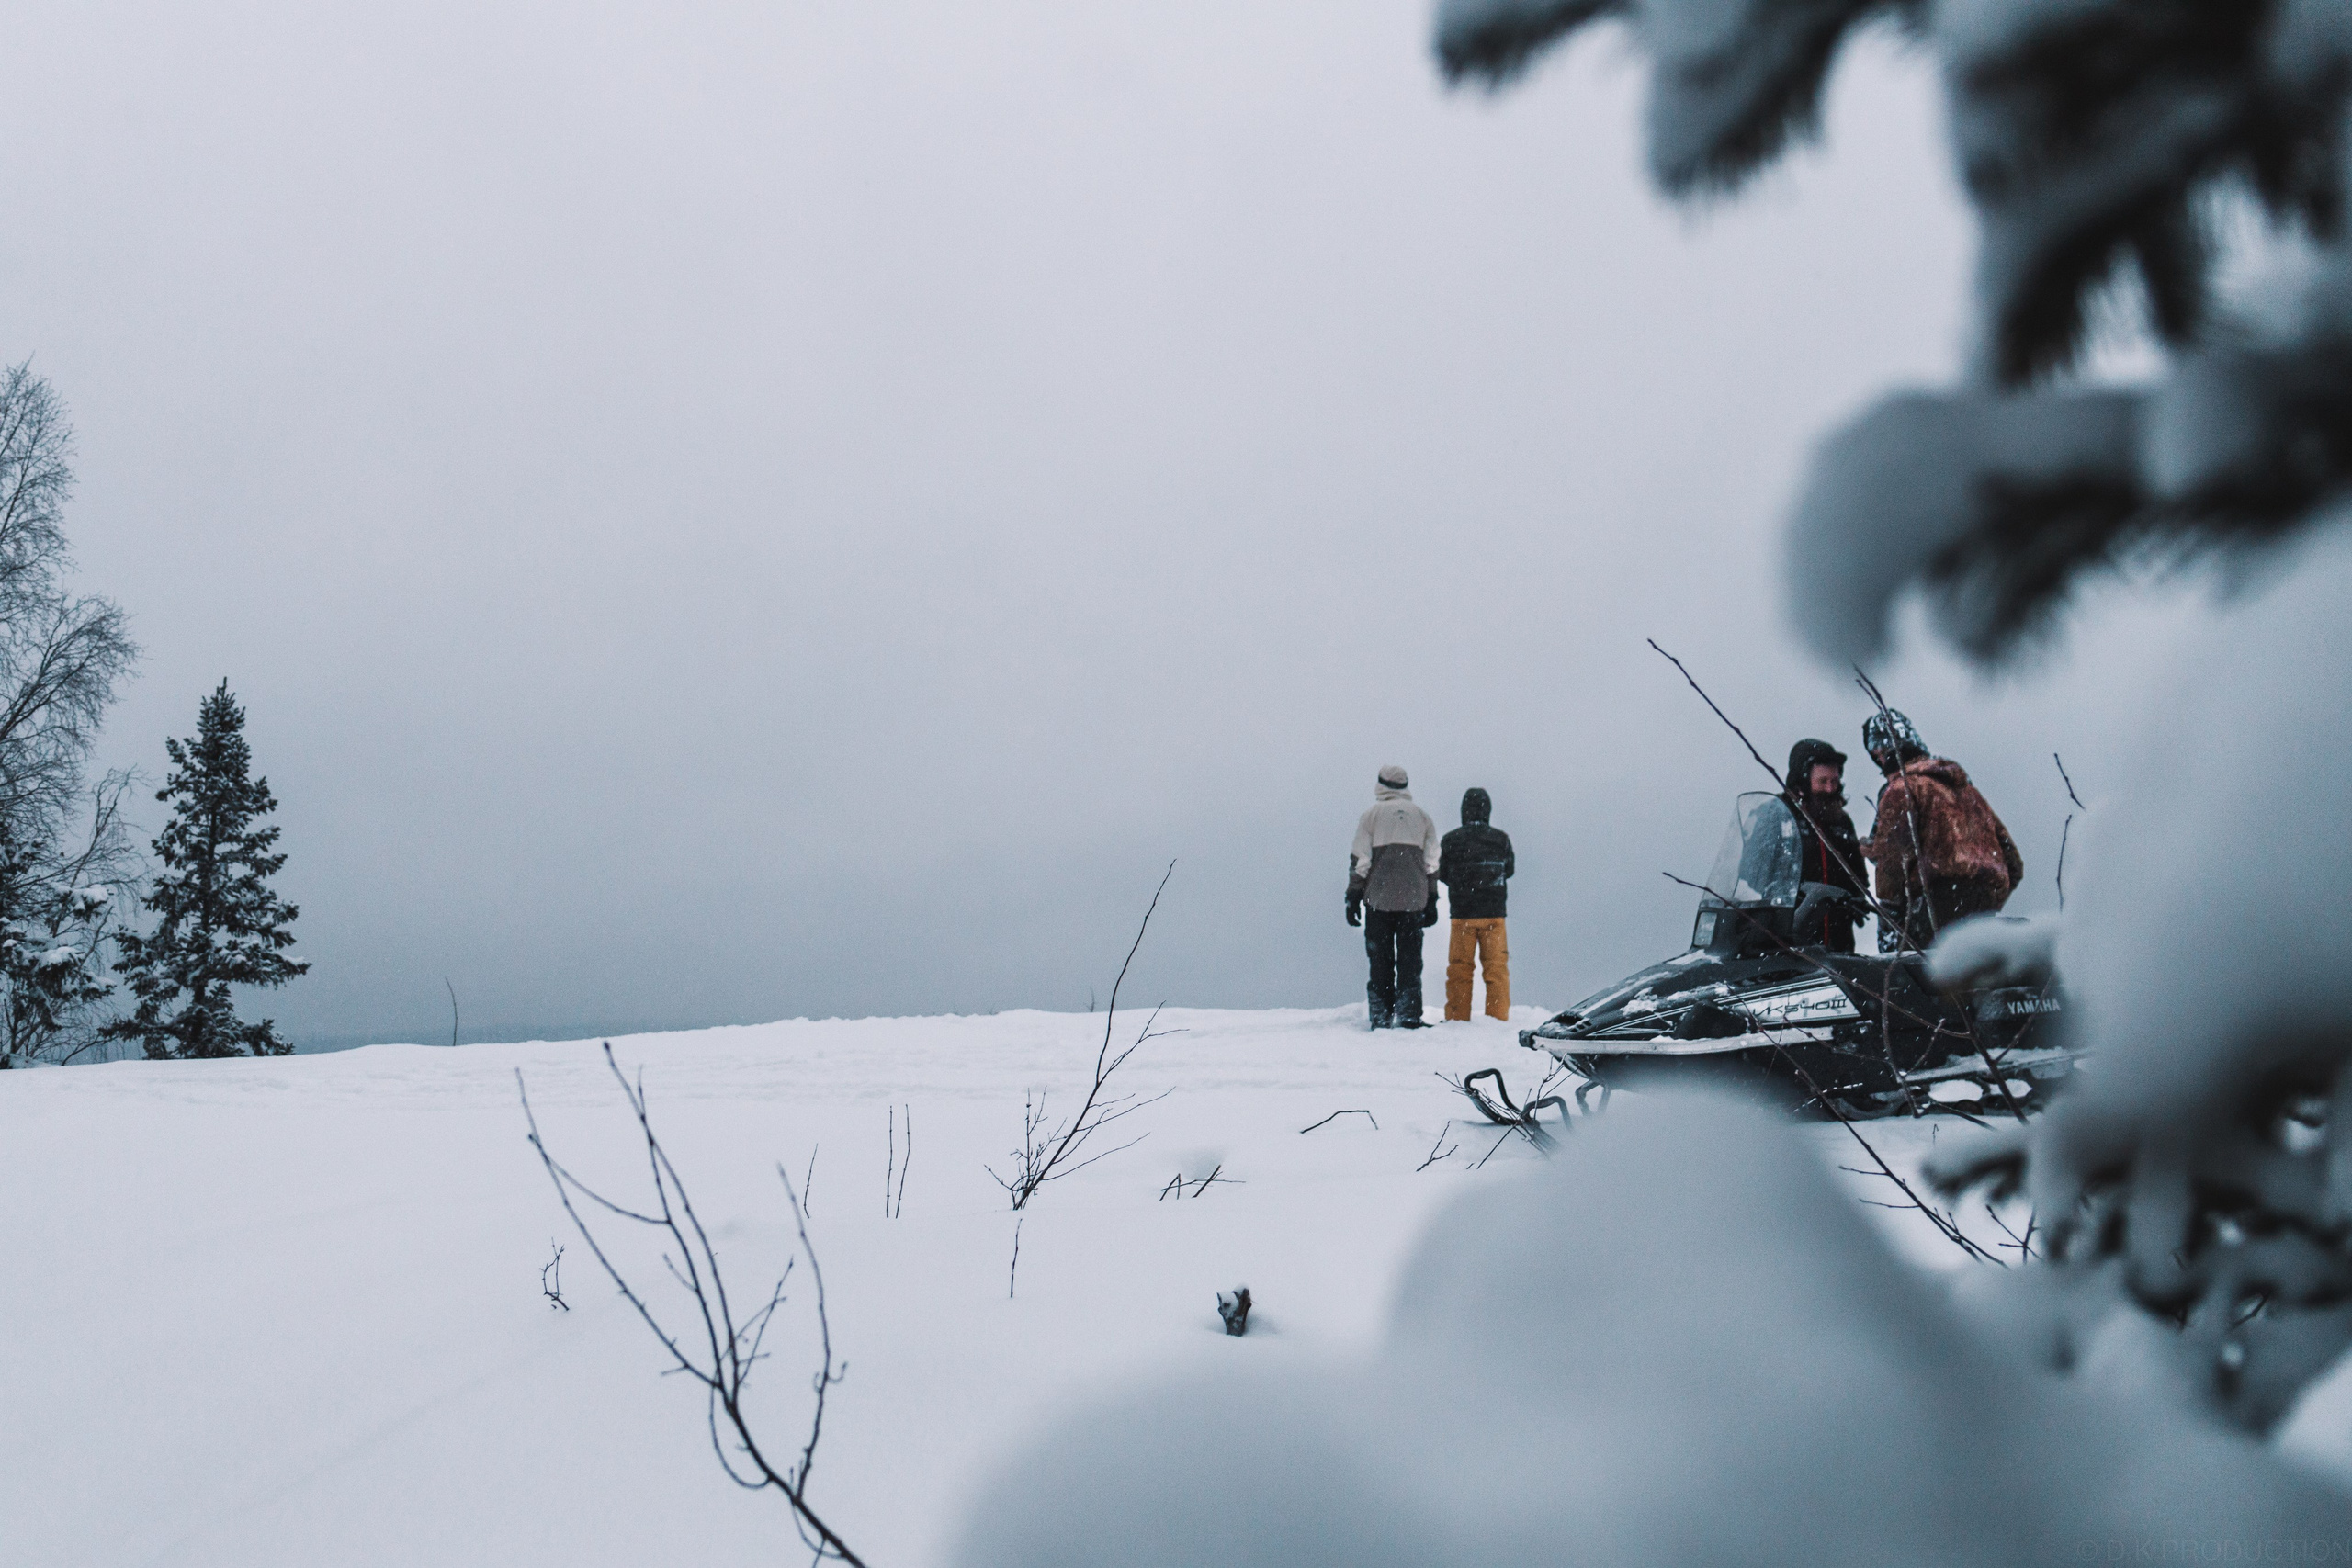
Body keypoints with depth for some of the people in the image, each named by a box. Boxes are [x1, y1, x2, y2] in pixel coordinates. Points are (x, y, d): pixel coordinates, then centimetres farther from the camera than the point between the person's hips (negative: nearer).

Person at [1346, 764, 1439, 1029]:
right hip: (1413, 902, 2)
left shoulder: (1371, 815, 2)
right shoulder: (1422, 816, 10)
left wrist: (1353, 897, 1)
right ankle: (1408, 1014, 0)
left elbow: (1359, 861, -2)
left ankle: (1381, 1016, 2)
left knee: (1381, 960, 4)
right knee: (1410, 959, 6)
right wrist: (1431, 901, 12)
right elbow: (1431, 864, 9)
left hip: (1378, 900, -2)